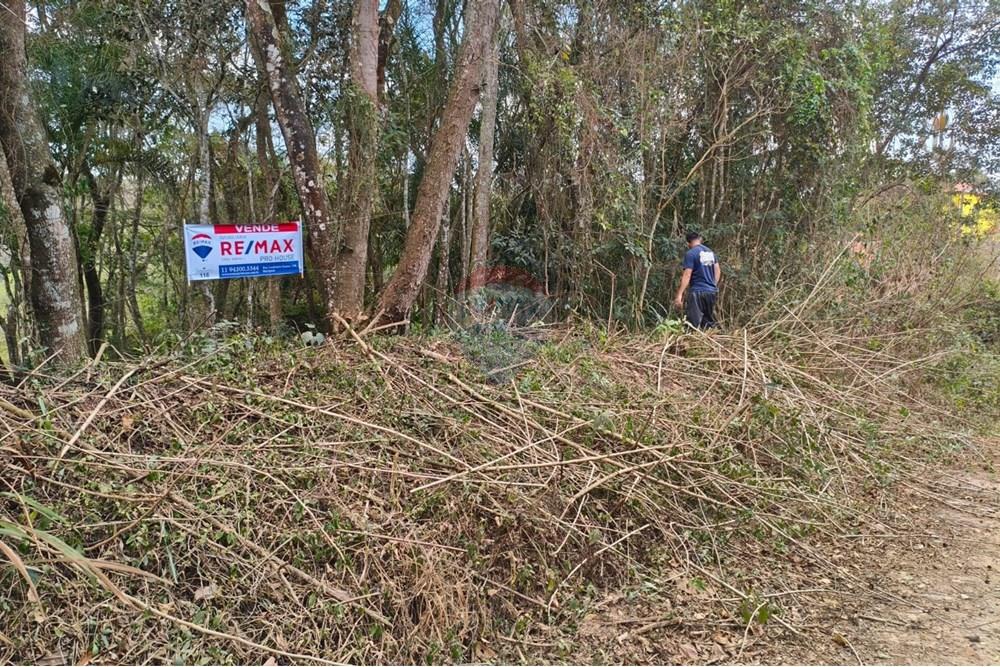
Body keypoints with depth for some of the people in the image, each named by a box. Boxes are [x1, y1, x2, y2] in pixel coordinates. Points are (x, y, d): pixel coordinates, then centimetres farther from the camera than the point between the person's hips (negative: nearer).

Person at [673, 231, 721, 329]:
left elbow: (687, 275, -15)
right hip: (711, 291, 7)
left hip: (697, 291, -7)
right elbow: (718, 270, 16)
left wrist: (679, 295, -16)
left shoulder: (690, 254, -9)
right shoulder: (710, 252, 13)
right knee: (710, 321, 16)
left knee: (694, 324, -6)